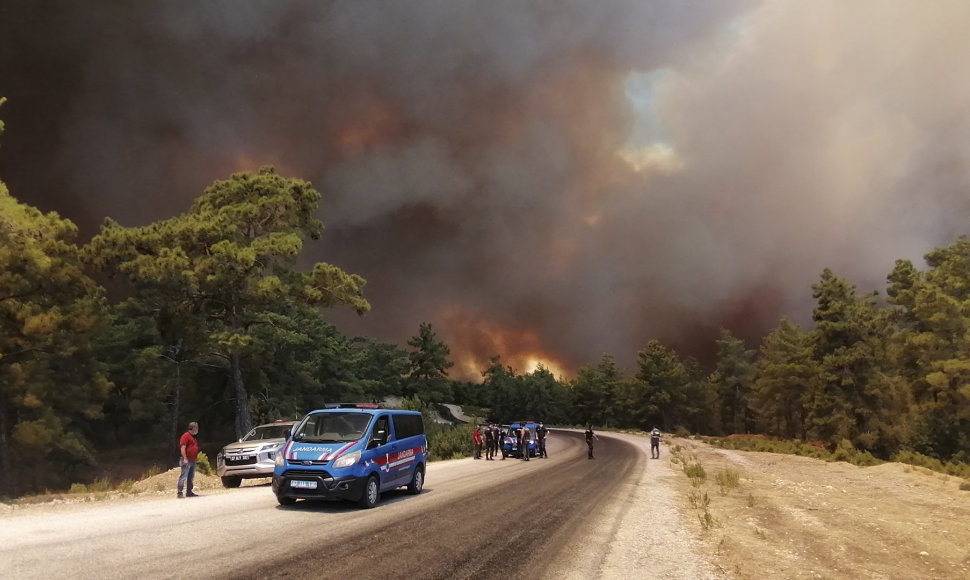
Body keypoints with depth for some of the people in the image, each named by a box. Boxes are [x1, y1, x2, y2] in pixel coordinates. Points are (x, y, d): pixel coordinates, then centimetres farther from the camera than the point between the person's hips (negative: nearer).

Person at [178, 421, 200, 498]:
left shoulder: (193, 437, 21)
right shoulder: (186, 436, -8)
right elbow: (183, 447, -16)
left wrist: (196, 457, 22)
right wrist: (185, 458, -22)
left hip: (193, 461, 10)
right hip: (187, 461, -10)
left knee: (191, 478, 12)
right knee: (183, 476, -11)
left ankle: (189, 492, 17)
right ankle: (180, 492, -12)